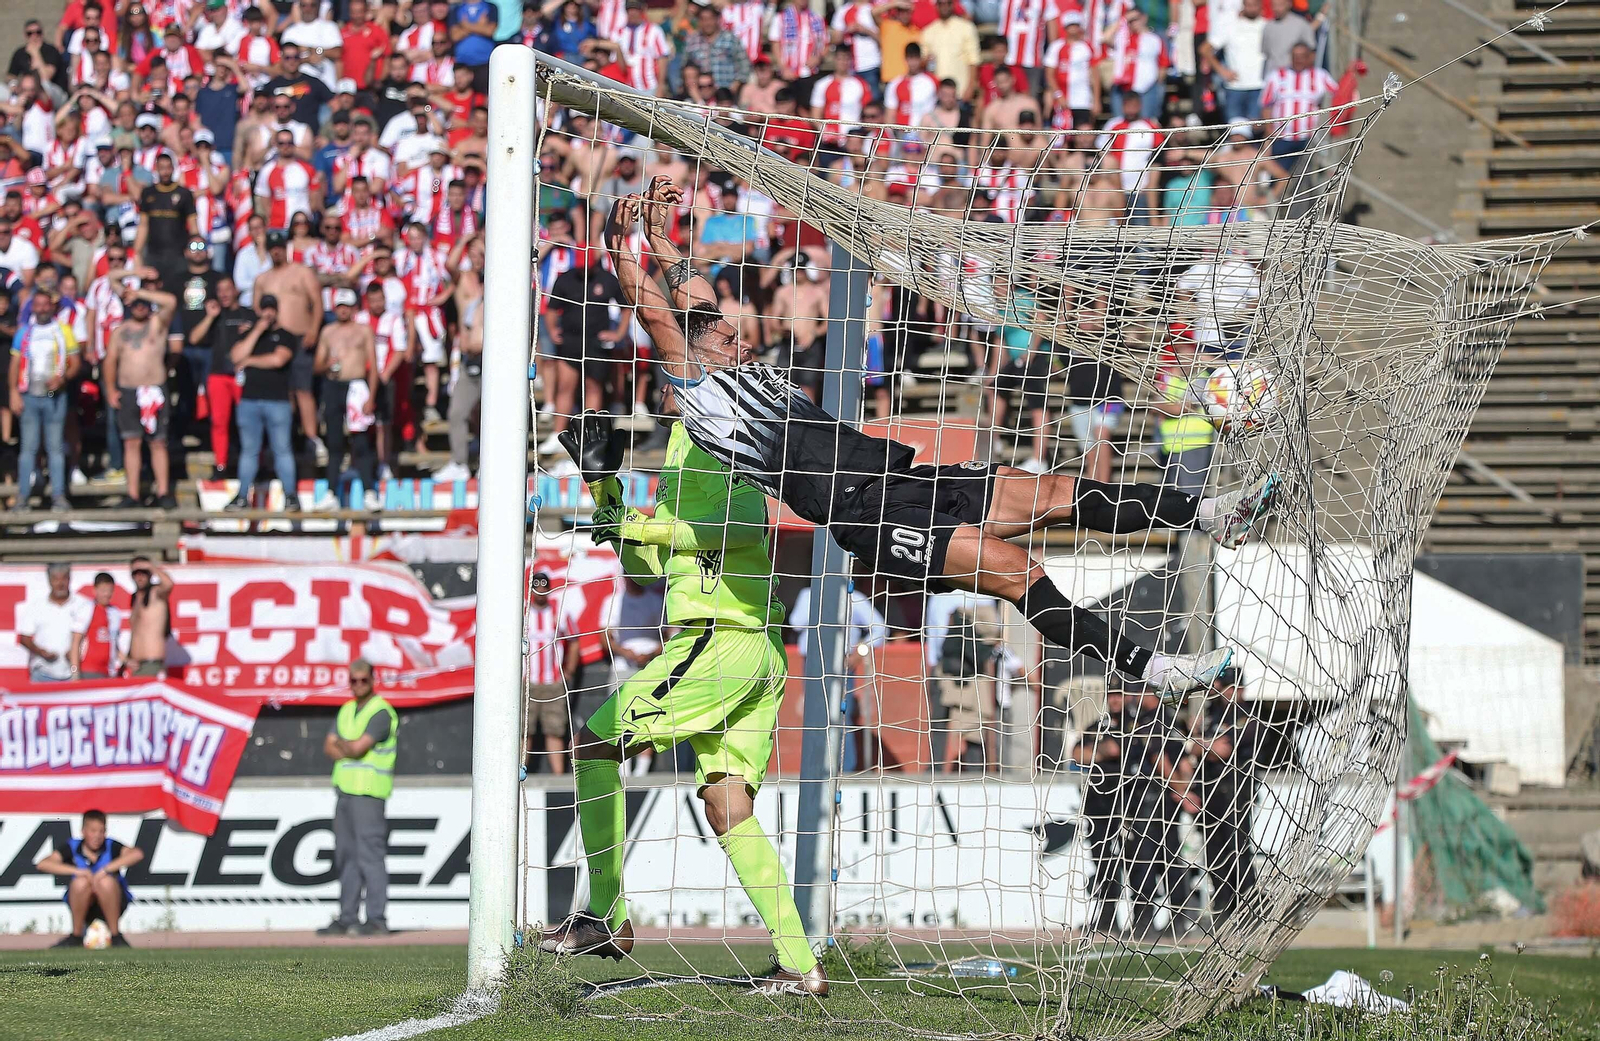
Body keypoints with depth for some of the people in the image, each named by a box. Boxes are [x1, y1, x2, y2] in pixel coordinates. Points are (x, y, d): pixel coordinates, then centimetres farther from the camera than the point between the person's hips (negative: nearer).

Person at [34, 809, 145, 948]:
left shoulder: (110, 847, -10)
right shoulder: (72, 847, -8)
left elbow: (137, 854, -28)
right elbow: (43, 864, -20)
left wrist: (106, 869, -34)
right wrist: (76, 871, -31)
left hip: (112, 904, -1)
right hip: (83, 906, 1)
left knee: (107, 881, -32)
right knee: (81, 882, -30)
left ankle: (116, 936, -17)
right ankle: (76, 937, -12)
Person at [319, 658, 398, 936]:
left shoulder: (381, 712, -9)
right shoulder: (346, 710, 18)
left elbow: (357, 747, -17)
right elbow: (329, 748, 11)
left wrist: (341, 743, 3)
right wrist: (349, 750, -7)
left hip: (368, 792, -9)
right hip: (344, 788, 9)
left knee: (370, 854, -11)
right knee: (346, 856, 9)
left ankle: (377, 919, -12)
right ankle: (348, 918, 14)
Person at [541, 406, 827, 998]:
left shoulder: (698, 445, -2)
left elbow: (745, 521, -20)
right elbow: (646, 566, 31)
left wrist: (642, 528, -17)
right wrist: (603, 487, 26)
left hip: (715, 640, -9)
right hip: (760, 657, 9)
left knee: (593, 746, -2)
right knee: (727, 807, 5)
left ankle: (607, 919, -3)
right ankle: (800, 965, -3)